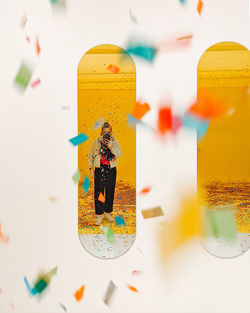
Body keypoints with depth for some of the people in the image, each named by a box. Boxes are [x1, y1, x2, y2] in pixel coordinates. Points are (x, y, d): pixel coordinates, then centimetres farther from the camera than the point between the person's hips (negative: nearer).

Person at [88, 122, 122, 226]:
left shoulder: (115, 142, 3)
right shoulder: (96, 142, 2)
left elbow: (119, 154, -10)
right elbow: (91, 156, 10)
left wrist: (111, 147, -26)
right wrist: (91, 169, 4)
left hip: (111, 171, 1)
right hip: (99, 171, -1)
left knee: (110, 193, 10)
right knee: (98, 193, -4)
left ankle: (108, 213, 24)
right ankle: (99, 216, 2)